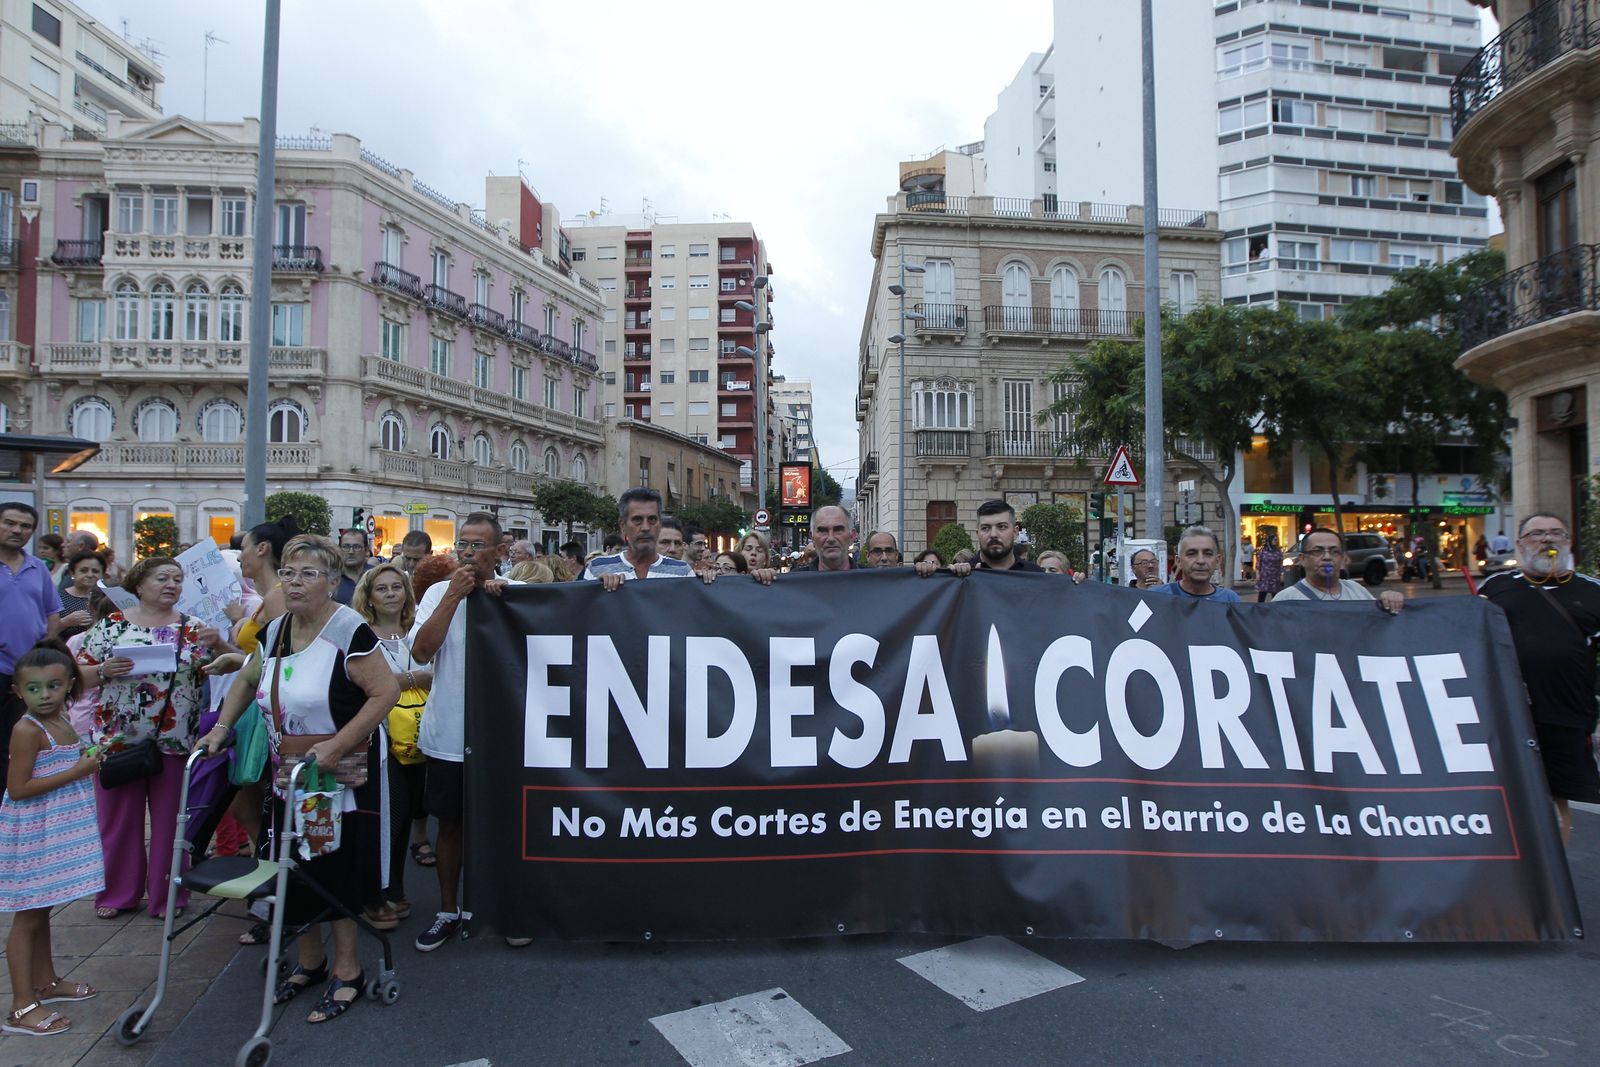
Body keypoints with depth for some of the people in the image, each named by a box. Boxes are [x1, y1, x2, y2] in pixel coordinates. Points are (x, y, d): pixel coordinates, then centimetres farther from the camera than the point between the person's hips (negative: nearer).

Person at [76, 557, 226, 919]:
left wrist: (217, 643, -23)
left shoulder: (193, 627, 2)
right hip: (119, 738, 0)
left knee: (170, 819, 8)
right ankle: (118, 892, 27)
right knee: (118, 818, 11)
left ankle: (167, 895, 21)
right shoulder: (111, 625, 3)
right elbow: (79, 673, 3)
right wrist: (105, 670, -17)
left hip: (176, 741, 0)